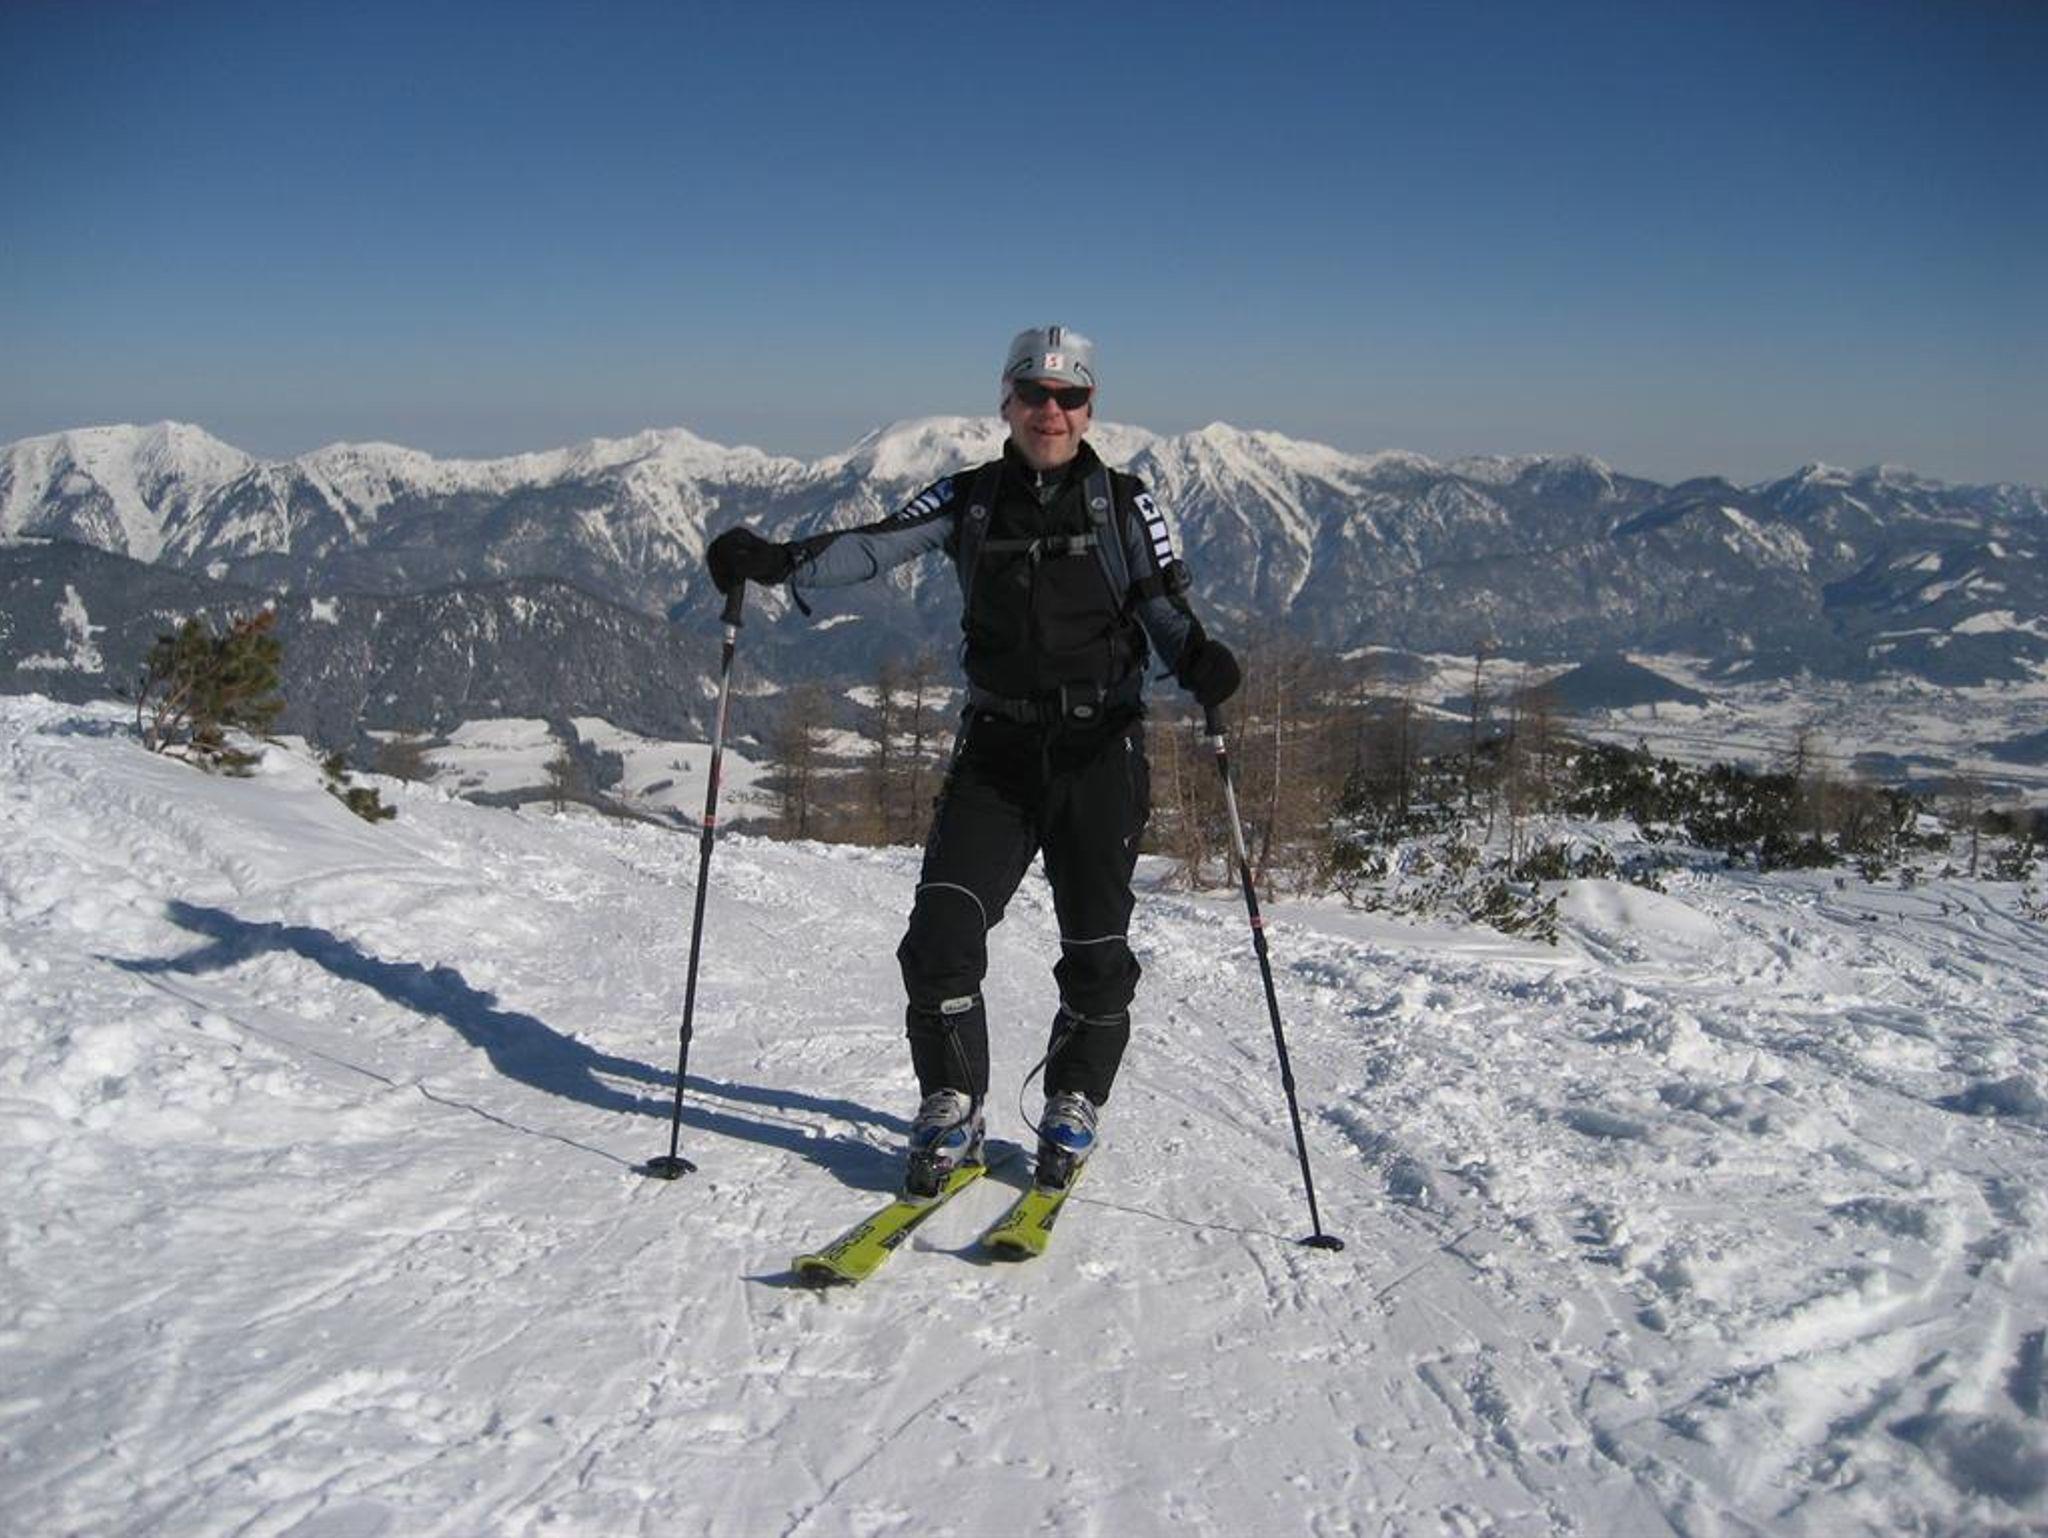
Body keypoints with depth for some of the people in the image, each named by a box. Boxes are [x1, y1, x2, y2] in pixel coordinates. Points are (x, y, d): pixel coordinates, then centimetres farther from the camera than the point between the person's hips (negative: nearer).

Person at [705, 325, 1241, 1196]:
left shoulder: (1123, 504, 3)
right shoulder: (969, 501, 6)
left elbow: (1166, 609, -3)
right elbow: (872, 546, -7)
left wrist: (1198, 660, -27)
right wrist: (774, 562, -25)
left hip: (1099, 749, -1)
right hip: (997, 743, 1)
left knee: (1096, 947, 2)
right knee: (942, 928, -9)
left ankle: (1073, 1110, 24)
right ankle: (950, 1113, 8)